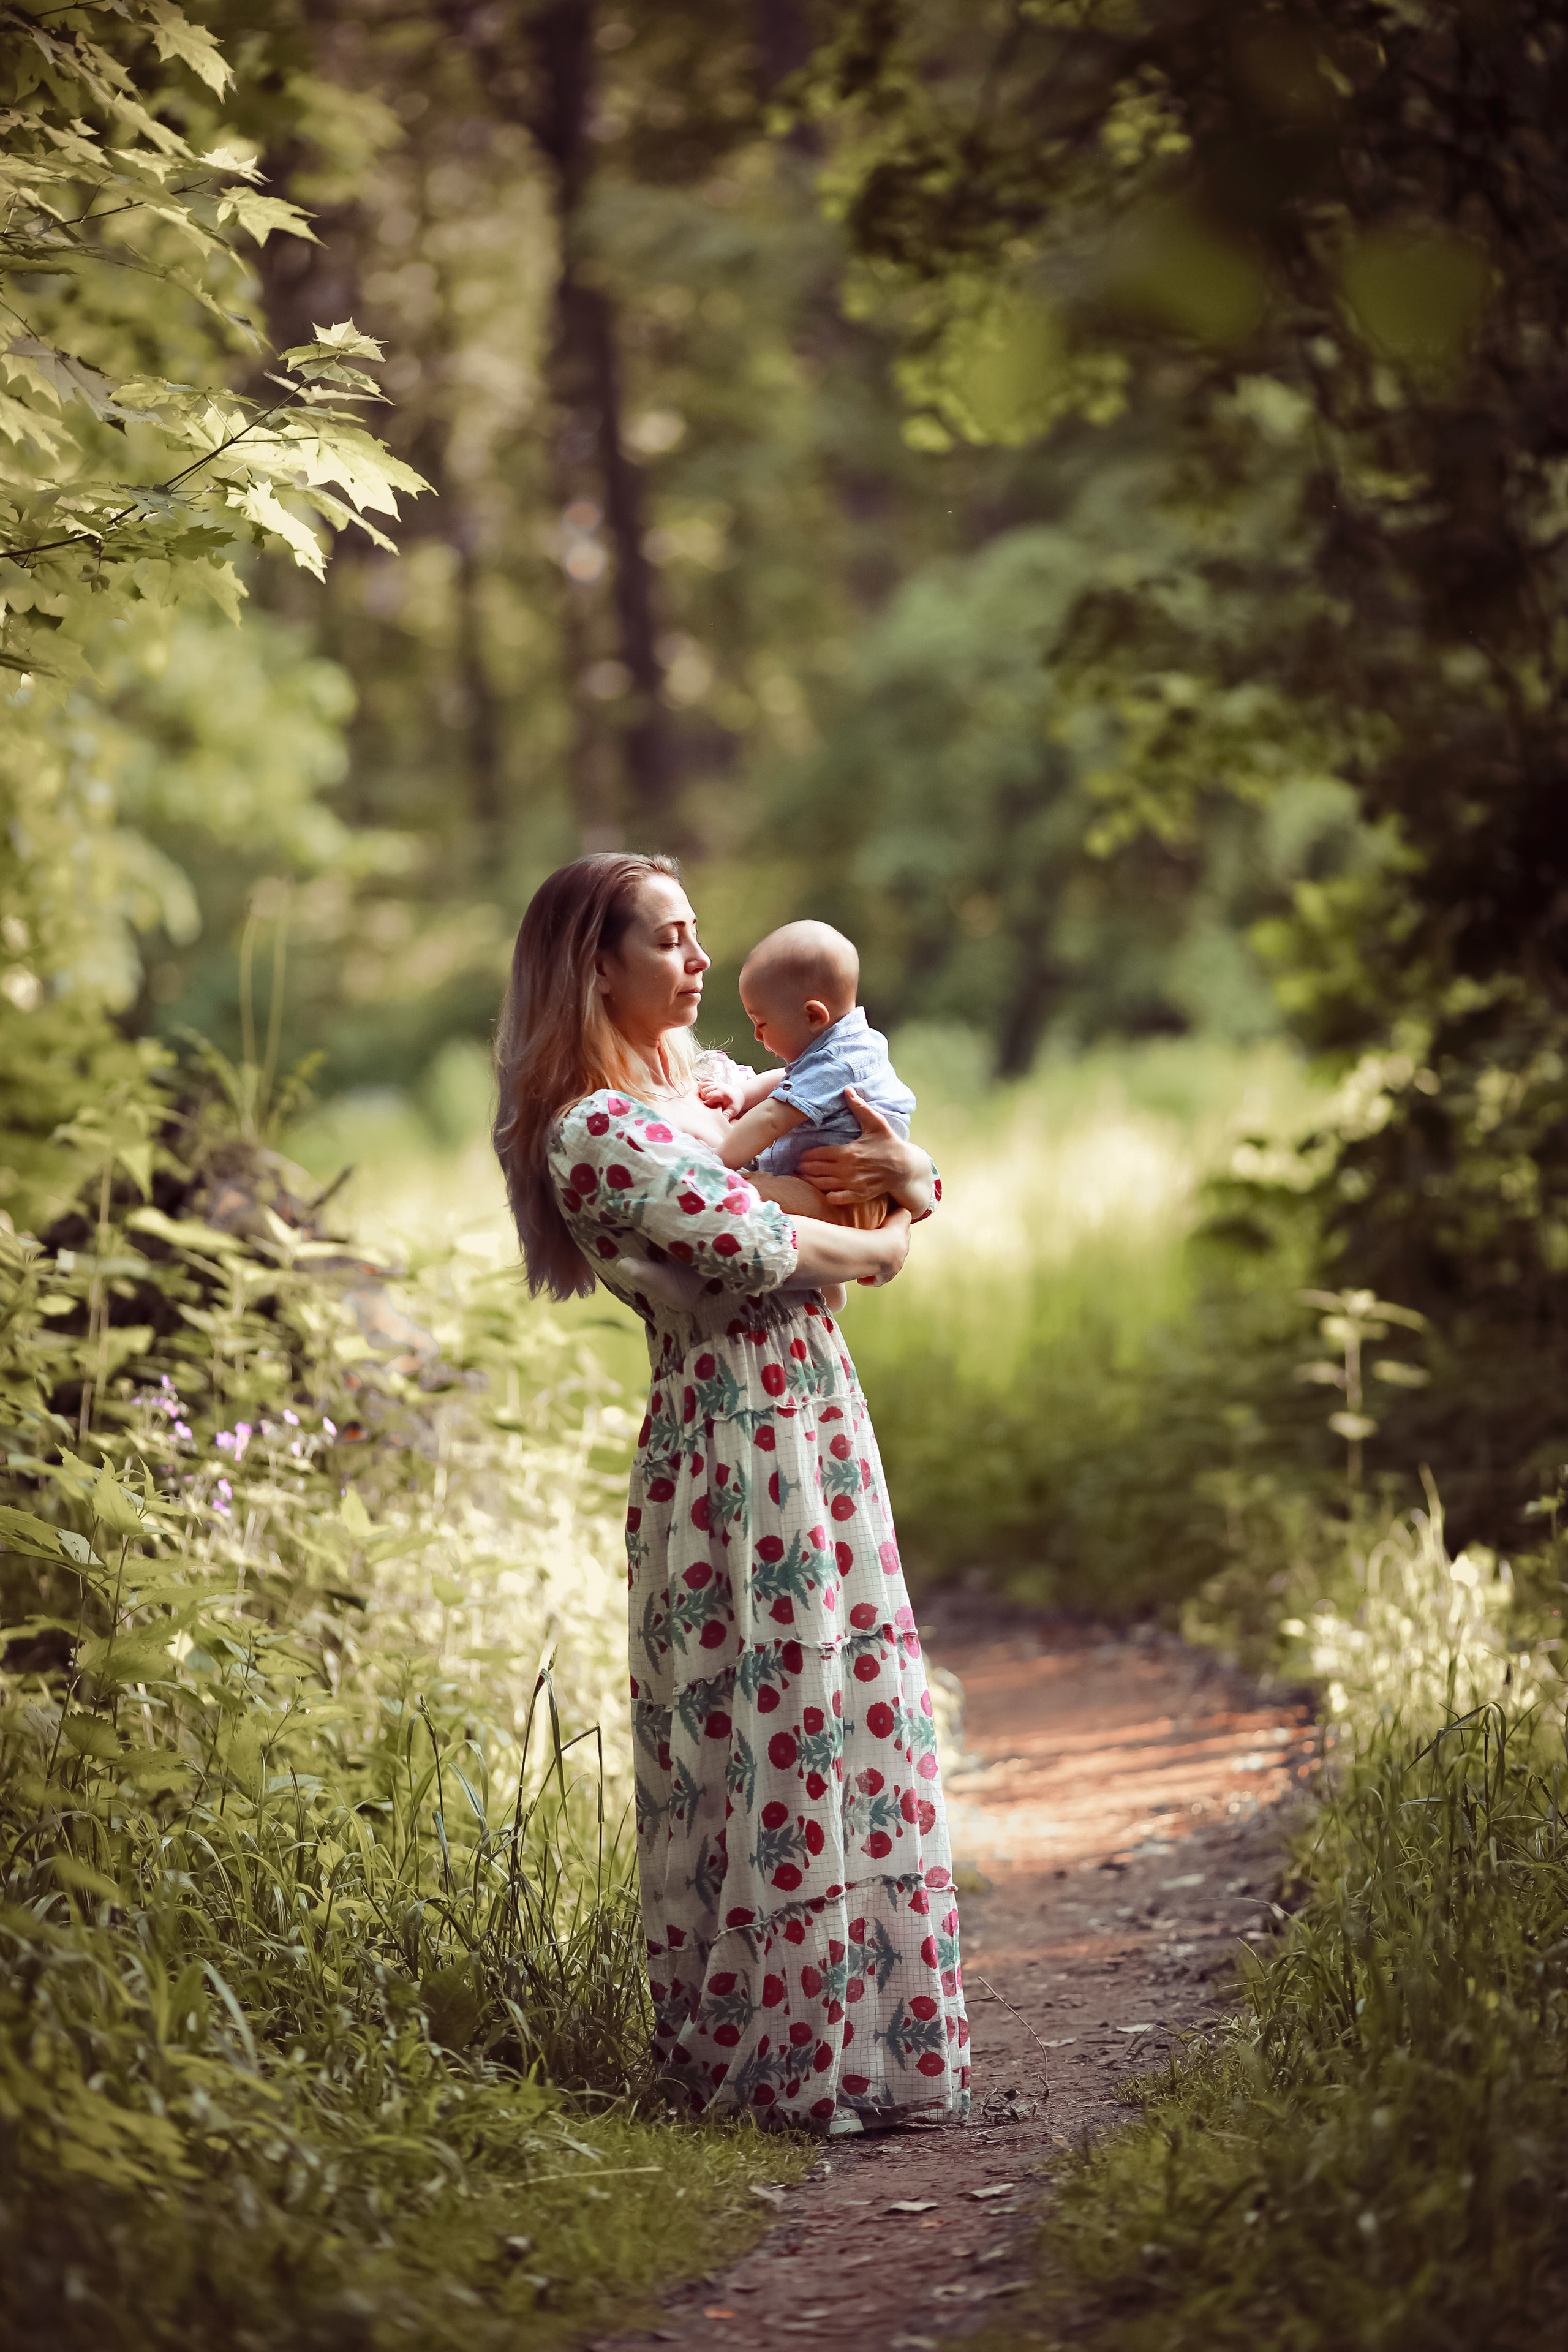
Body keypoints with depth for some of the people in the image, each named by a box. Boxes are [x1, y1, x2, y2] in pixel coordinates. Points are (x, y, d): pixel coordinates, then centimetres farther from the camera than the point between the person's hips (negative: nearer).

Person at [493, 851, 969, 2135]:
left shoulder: (696, 1080, 14)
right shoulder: (594, 1133, -14)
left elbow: (886, 1153, 19)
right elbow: (755, 1246, -19)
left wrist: (904, 1170, -6)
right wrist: (883, 1245, -1)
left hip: (819, 1431, 9)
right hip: (736, 1459, -9)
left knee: (858, 1730, 11)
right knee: (773, 1741, -4)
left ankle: (859, 2032, 20)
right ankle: (772, 2061, 5)